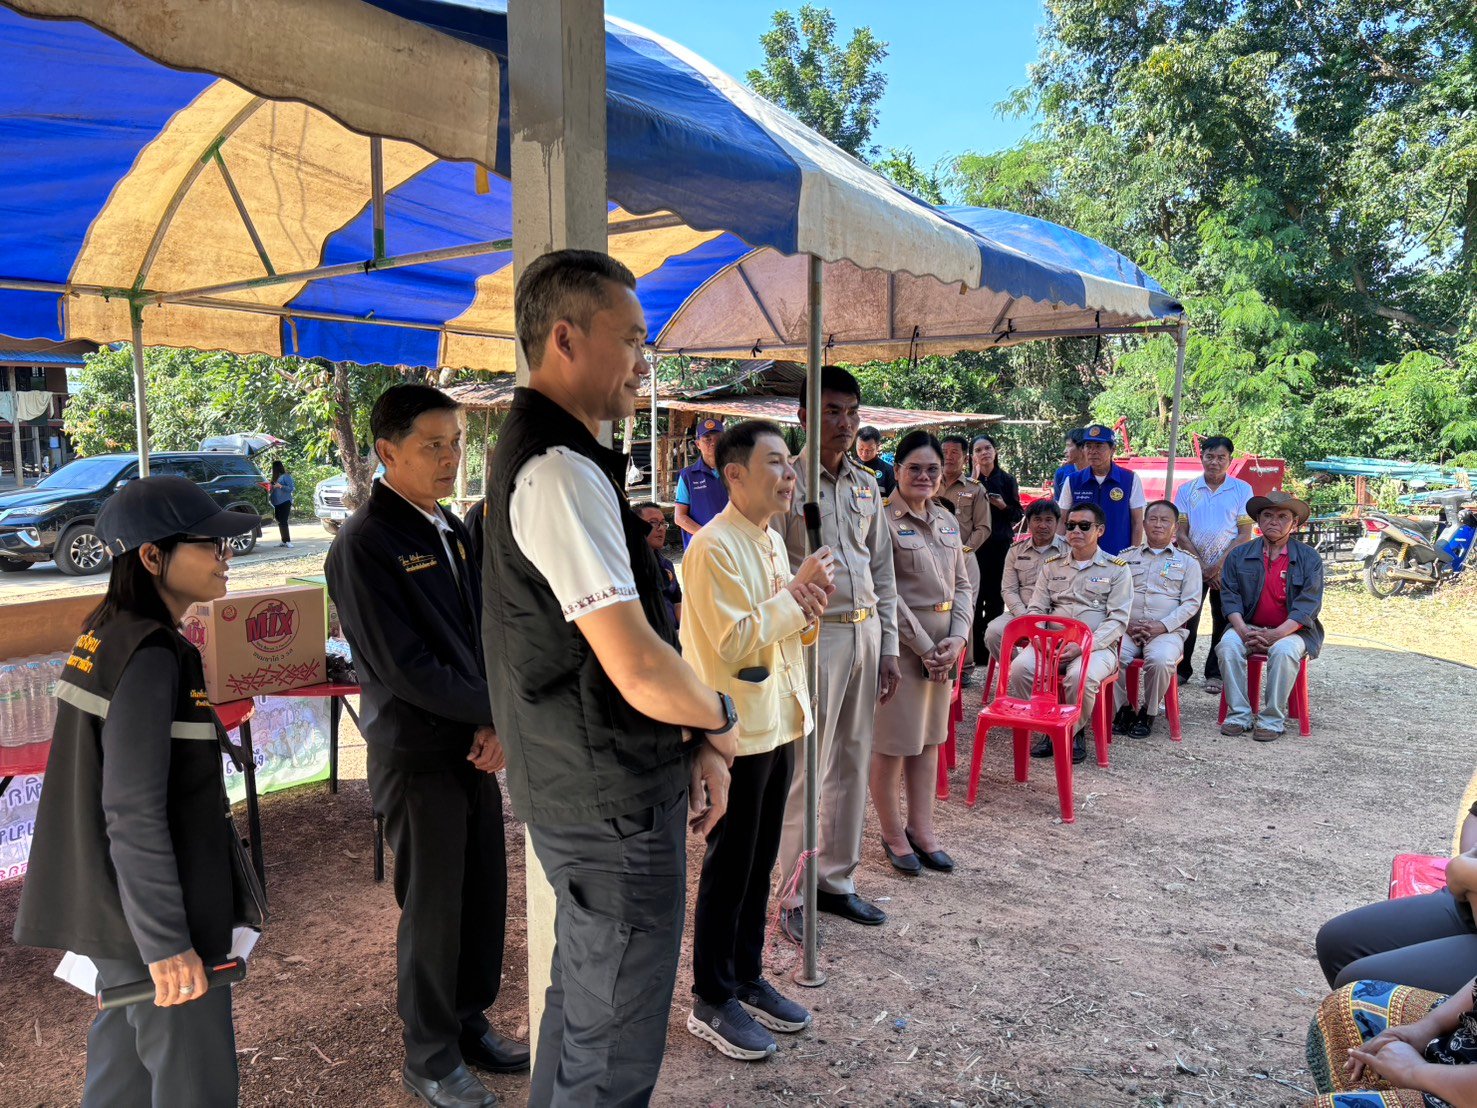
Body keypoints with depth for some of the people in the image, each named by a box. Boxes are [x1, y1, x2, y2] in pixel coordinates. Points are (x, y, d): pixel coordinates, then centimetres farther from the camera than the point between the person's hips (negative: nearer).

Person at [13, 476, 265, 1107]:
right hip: (148, 911, -9)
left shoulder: (107, 632, 5)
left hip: (114, 904, 9)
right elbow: (135, 813, -25)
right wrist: (167, 942, -22)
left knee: (125, 1054, 24)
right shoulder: (151, 655, -24)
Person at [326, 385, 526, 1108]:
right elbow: (404, 668, -20)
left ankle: (470, 1023, 37)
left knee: (486, 897, 16)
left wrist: (497, 723, -6)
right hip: (417, 756, -7)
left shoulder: (455, 531, 9)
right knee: (433, 912, 6)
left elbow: (485, 635, 9)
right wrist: (502, 709, -16)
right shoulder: (364, 543, -15)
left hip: (477, 746, 7)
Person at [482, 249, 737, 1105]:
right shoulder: (561, 472, -23)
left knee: (581, 1005, 27)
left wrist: (697, 742, 8)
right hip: (615, 807, -10)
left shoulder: (542, 456, 11)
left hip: (578, 797, 10)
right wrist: (721, 721, -7)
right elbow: (643, 673, -27)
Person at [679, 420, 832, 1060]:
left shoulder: (772, 540, 10)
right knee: (729, 866, 5)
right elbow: (734, 642, -25)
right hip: (738, 731, -8)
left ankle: (747, 978, 33)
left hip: (778, 722, 8)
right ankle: (711, 1000, 21)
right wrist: (797, 591, -19)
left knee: (760, 862, 18)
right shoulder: (713, 547, -19)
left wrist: (807, 605, -6)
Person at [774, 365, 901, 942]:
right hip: (813, 635, -6)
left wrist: (888, 648, 12)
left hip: (865, 634, 7)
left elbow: (882, 572, 16)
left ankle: (836, 880, 27)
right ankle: (796, 895, 13)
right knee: (806, 768, -1)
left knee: (852, 764, 13)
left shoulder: (866, 485, 13)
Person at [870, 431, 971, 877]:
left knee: (928, 738, 15)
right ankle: (893, 835, 19)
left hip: (944, 644, 7)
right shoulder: (884, 520, -11)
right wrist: (924, 647, -14)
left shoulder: (947, 520, 11)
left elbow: (962, 584, 11)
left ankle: (920, 829, 27)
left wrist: (956, 639, -4)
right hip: (900, 643, -7)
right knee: (891, 742, 2)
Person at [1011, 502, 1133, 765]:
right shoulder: (1051, 565, 19)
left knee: (1081, 677, -36)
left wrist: (1083, 646, -16)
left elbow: (1117, 620, -2)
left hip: (1097, 645, -3)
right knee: (1020, 667, -28)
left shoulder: (1117, 569, 8)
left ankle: (1075, 732, -6)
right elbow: (1035, 610, 15)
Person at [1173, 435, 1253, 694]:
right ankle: (1182, 669, 14)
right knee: (1187, 617, 1)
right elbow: (1181, 533, 1)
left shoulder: (1242, 490, 1)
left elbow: (1245, 534, -3)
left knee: (1224, 621, 3)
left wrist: (1218, 565, -12)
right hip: (1193, 566, 1)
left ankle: (1215, 674, 14)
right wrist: (1201, 567, -7)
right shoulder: (1186, 490, 5)